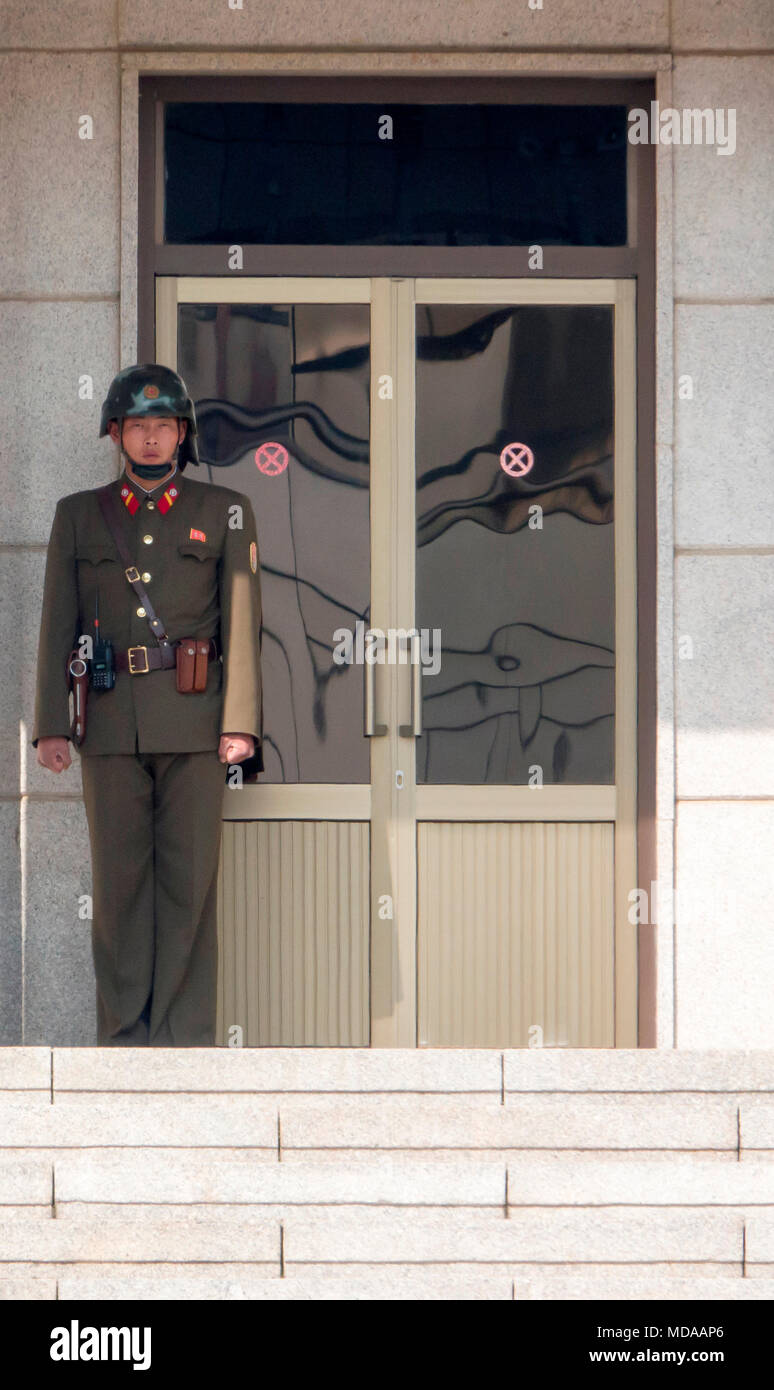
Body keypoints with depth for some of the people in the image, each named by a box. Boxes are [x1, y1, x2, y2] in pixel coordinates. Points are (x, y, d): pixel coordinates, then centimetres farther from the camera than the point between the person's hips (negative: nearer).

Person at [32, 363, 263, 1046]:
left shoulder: (225, 513, 7)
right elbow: (57, 625, 9)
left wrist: (240, 722, -7)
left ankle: (185, 1035, 4)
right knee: (118, 878, 2)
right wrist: (50, 726, 1)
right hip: (111, 725, 1)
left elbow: (242, 621, 2)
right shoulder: (79, 516, 11)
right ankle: (124, 1034, 8)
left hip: (194, 721, -1)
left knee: (190, 876, -1)